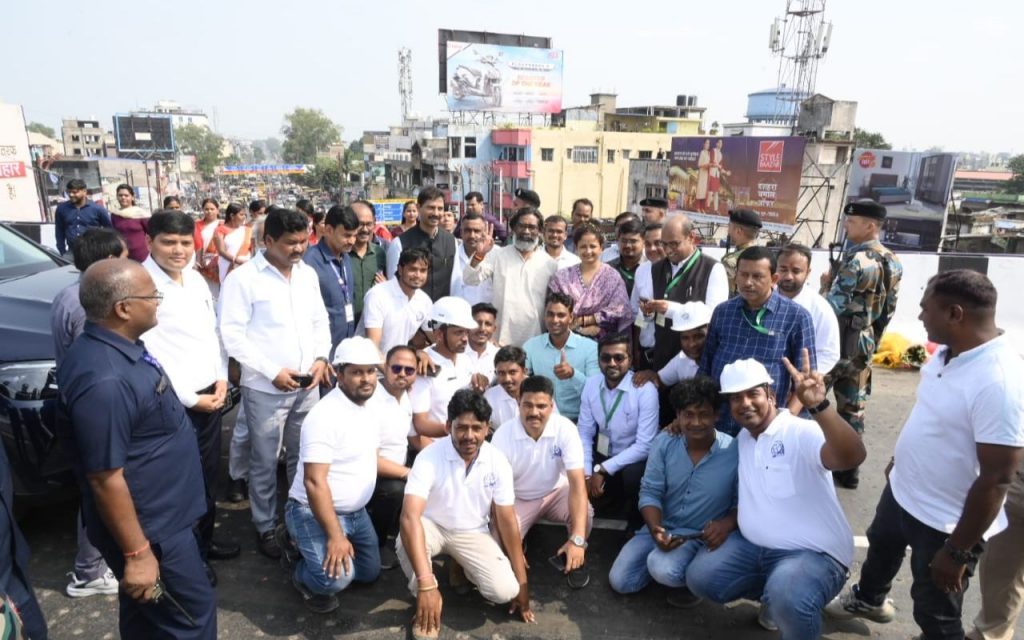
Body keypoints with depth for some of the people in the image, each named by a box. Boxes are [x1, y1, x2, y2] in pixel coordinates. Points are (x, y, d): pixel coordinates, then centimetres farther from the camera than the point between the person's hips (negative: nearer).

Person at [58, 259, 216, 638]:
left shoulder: (118, 347, -1)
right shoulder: (104, 381, -32)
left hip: (156, 512, 9)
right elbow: (106, 479, -27)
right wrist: (137, 553, -20)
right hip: (150, 527, -9)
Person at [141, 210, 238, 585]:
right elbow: (147, 353, -19)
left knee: (208, 474, 19)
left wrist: (222, 379, 2)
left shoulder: (196, 279, 8)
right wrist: (190, 398, -14)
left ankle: (205, 541, 38)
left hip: (211, 394, 7)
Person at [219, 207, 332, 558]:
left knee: (303, 457, 17)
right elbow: (232, 334, -14)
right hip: (265, 388, -5)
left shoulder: (308, 274, 7)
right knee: (265, 462, 9)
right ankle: (265, 527, 26)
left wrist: (321, 358, -3)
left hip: (307, 385, 5)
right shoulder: (243, 278, -10)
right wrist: (273, 372, -16)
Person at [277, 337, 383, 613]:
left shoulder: (371, 405, 1)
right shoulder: (325, 416, -26)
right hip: (313, 511, -9)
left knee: (370, 572, 17)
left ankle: (305, 547, 31)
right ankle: (302, 570, 7)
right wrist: (335, 536, -28)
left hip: (356, 512, 9)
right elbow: (315, 482, -29)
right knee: (336, 578, -28)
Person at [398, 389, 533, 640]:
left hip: (473, 533, 2)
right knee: (407, 540, -37)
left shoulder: (498, 462, -17)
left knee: (504, 590, -20)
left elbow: (507, 520, -9)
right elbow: (410, 516, -38)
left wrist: (522, 582, -6)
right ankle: (424, 599, -7)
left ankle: (464, 568, 14)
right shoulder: (429, 457, -28)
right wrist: (426, 584, -47)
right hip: (433, 527, -2)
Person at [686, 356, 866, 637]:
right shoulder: (741, 439, 10)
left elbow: (852, 456, -36)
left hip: (813, 553, -8)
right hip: (752, 546, 8)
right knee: (699, 577, -2)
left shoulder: (801, 432, -16)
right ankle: (775, 595, 18)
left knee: (788, 599, -36)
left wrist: (819, 405, -50)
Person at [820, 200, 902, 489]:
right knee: (853, 406, 14)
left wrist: (826, 285, -5)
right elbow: (889, 309, 14)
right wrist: (873, 336, 22)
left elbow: (833, 307, -22)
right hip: (865, 341, 9)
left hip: (840, 341, -8)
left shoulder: (856, 260, -20)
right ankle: (849, 470, 21)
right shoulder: (893, 262, 8)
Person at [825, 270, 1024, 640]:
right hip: (901, 491, 9)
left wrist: (958, 551, -23)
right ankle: (868, 599, 62)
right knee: (881, 548, 33)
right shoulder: (948, 351, -4)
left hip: (946, 523, -9)